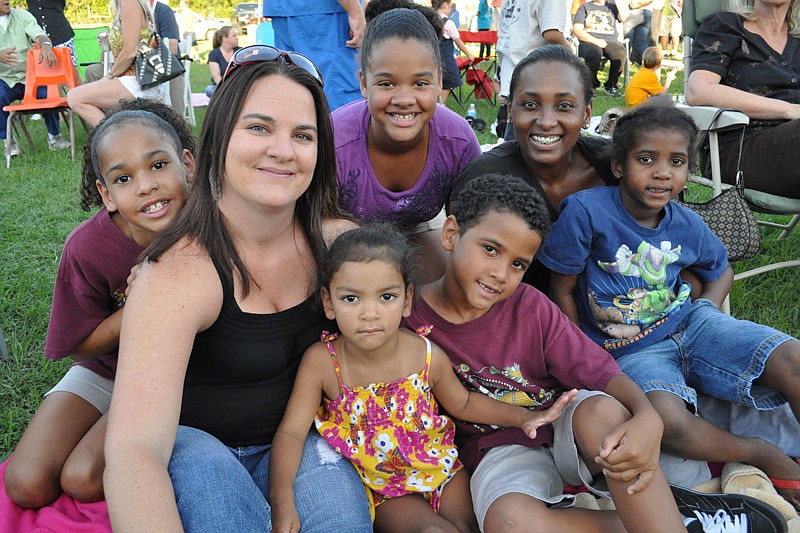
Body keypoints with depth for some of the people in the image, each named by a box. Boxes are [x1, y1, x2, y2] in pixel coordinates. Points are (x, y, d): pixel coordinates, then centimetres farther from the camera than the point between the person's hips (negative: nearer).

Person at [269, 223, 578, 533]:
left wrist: (523, 416, -3)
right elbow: (291, 432, -19)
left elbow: (462, 403, 5)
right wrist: (282, 498, -34)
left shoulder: (428, 356, -15)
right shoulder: (321, 362, -20)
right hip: (379, 487, -2)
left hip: (438, 468, 3)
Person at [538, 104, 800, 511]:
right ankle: (766, 457, -4)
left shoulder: (686, 225, 0)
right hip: (631, 351, -4)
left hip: (687, 323, 4)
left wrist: (706, 308, 2)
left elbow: (721, 270, 23)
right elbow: (562, 290, -7)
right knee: (669, 422, -34)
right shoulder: (585, 211, -16)